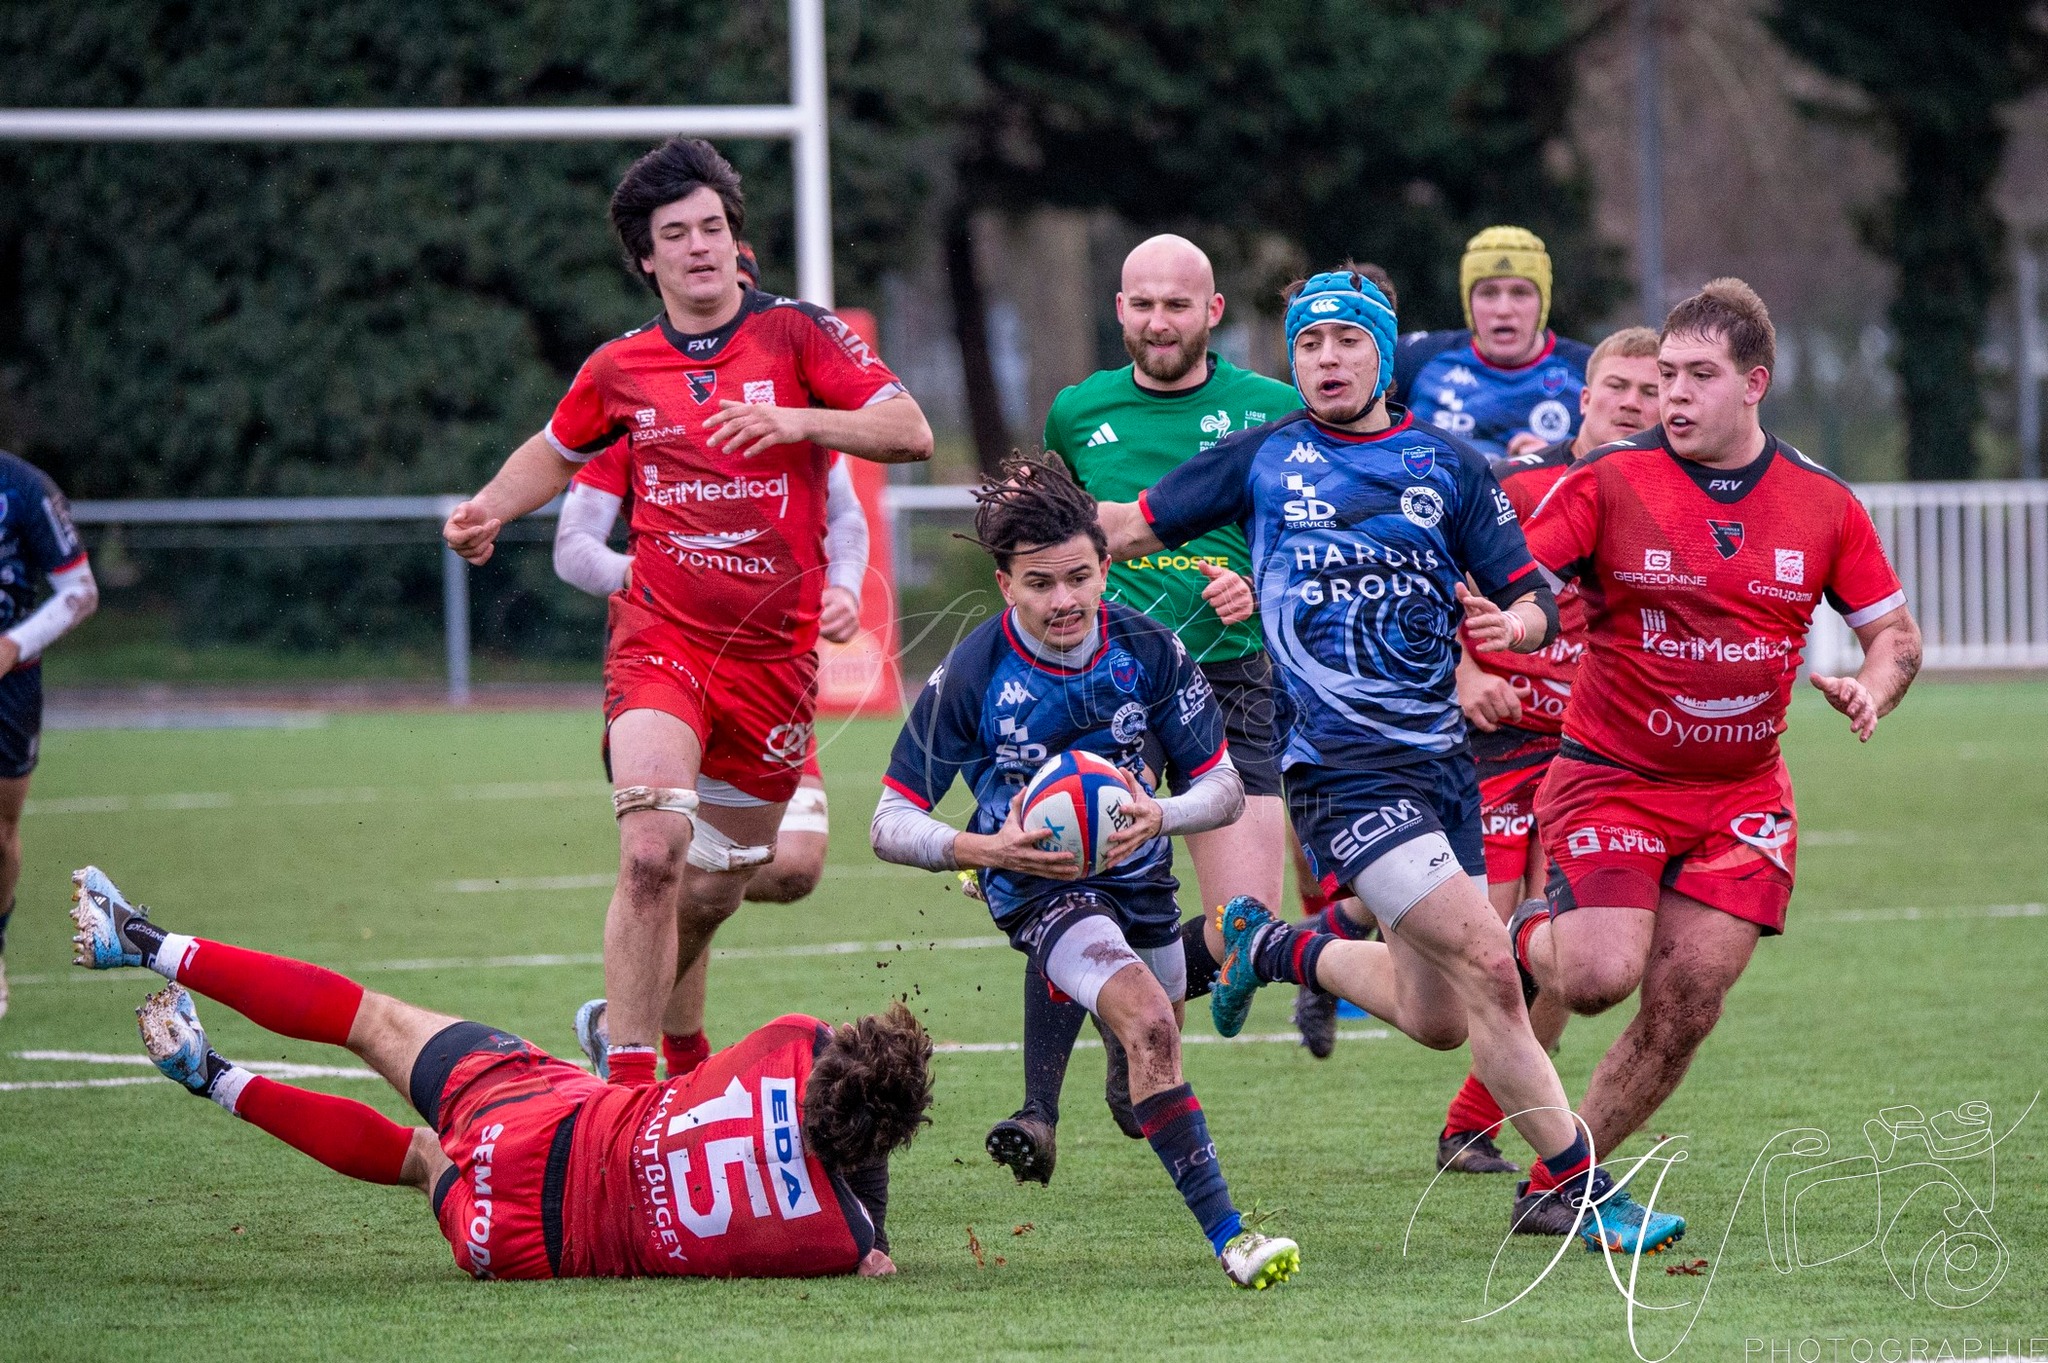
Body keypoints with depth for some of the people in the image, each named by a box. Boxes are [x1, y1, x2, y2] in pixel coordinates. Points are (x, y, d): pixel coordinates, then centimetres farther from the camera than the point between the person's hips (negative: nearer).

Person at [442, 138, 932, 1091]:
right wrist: (488, 509, 7)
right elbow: (555, 452, 26)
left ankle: (677, 1035, 38)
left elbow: (910, 432, -9)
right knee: (651, 853, -22)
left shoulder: (798, 335, 0)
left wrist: (795, 420, -24)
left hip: (774, 655, 1)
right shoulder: (620, 370, 6)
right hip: (659, 644, 0)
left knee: (714, 890, 9)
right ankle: (627, 1081, -19)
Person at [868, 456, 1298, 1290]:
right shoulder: (970, 676, -21)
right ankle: (1226, 1234, -33)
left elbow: (1225, 788, -7)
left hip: (1138, 874, 5)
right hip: (1039, 887, -5)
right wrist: (988, 850, -35)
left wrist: (1159, 818, -29)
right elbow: (891, 823, -17)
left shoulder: (1148, 649, -15)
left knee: (1155, 1044, 25)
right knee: (1148, 1026, -29)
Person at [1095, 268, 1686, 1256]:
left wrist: (1512, 625, -16)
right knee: (1487, 968, -17)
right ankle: (1581, 1189, -11)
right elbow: (1136, 526, 14)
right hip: (1342, 767, -4)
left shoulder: (1447, 466, 7)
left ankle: (1274, 948, 35)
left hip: (1439, 756, 4)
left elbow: (1535, 600, 6)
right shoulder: (1262, 460, 5)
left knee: (1437, 1019, 10)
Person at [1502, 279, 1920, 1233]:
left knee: (1683, 1010, -5)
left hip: (1743, 790, 3)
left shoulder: (1823, 504, 0)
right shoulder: (1607, 483, -8)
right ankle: (1528, 938, 18)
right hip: (1612, 776, -3)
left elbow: (1894, 631, 10)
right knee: (1599, 976, -19)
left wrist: (1871, 687, -12)